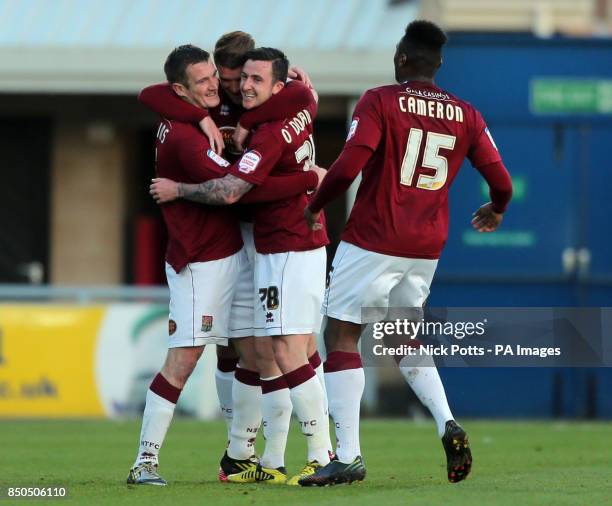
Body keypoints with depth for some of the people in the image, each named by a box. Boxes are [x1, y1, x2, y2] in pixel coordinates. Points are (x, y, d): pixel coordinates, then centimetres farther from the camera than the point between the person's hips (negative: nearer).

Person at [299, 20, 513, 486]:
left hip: (373, 241, -5)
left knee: (341, 337, 2)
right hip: (427, 250, 6)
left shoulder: (380, 102, -7)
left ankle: (348, 457, -5)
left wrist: (315, 207, -1)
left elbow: (348, 167, -18)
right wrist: (495, 211, 30)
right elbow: (501, 181, 7)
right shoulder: (465, 115, 6)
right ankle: (448, 424, 1)